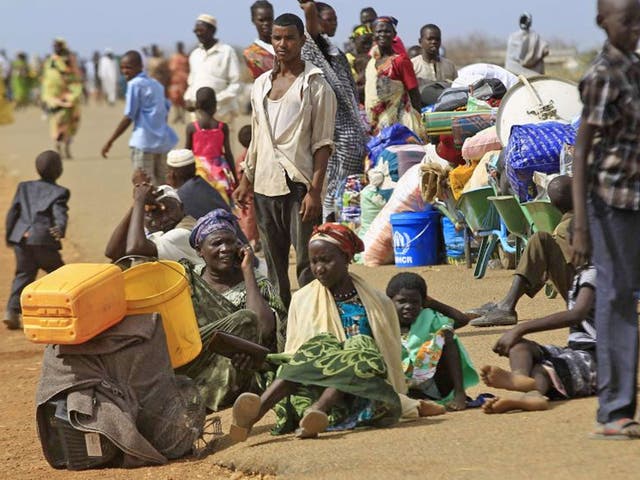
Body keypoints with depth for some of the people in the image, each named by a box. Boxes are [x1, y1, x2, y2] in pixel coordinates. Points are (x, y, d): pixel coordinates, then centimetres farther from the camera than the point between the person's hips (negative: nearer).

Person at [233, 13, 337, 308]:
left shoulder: (315, 85, -3)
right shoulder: (261, 84, 14)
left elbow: (322, 144, -7)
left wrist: (314, 191, -15)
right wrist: (246, 181, 16)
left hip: (300, 184, -6)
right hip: (265, 184, 6)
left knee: (307, 263, -8)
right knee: (274, 263, 10)